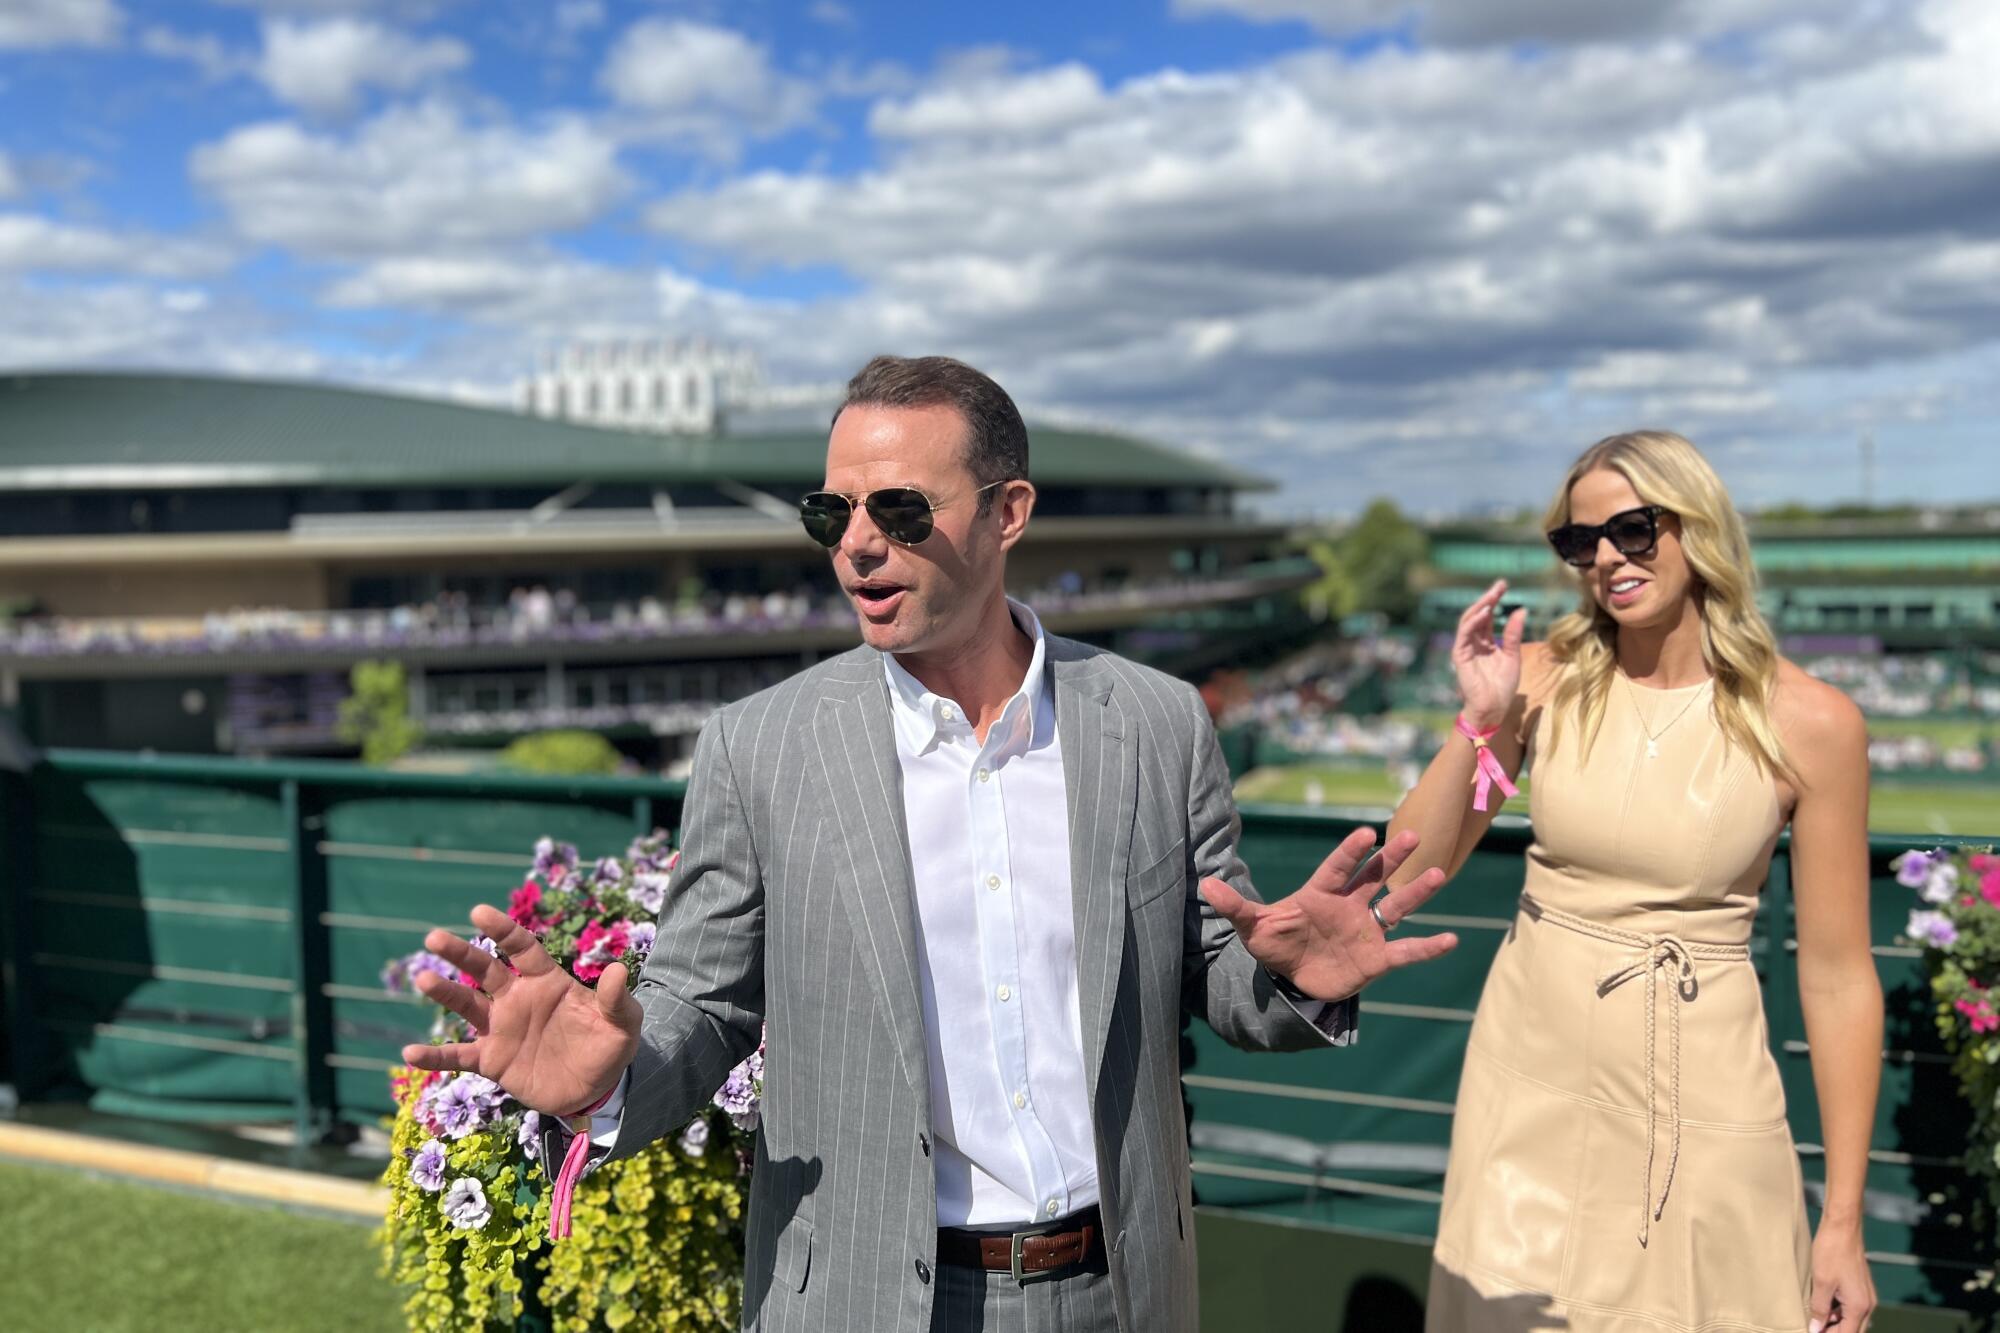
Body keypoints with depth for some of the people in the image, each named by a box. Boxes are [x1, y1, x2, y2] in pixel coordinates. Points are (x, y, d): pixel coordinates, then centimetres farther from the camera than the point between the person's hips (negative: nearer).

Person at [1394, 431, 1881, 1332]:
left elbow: (1837, 976, -5)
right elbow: (1413, 870, -4)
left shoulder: (1809, 721, -9)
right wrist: (1483, 719, -17)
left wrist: (1843, 1221, -4)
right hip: (1530, 1087, 2)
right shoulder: (1548, 676, -4)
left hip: (1701, 1101, -2)